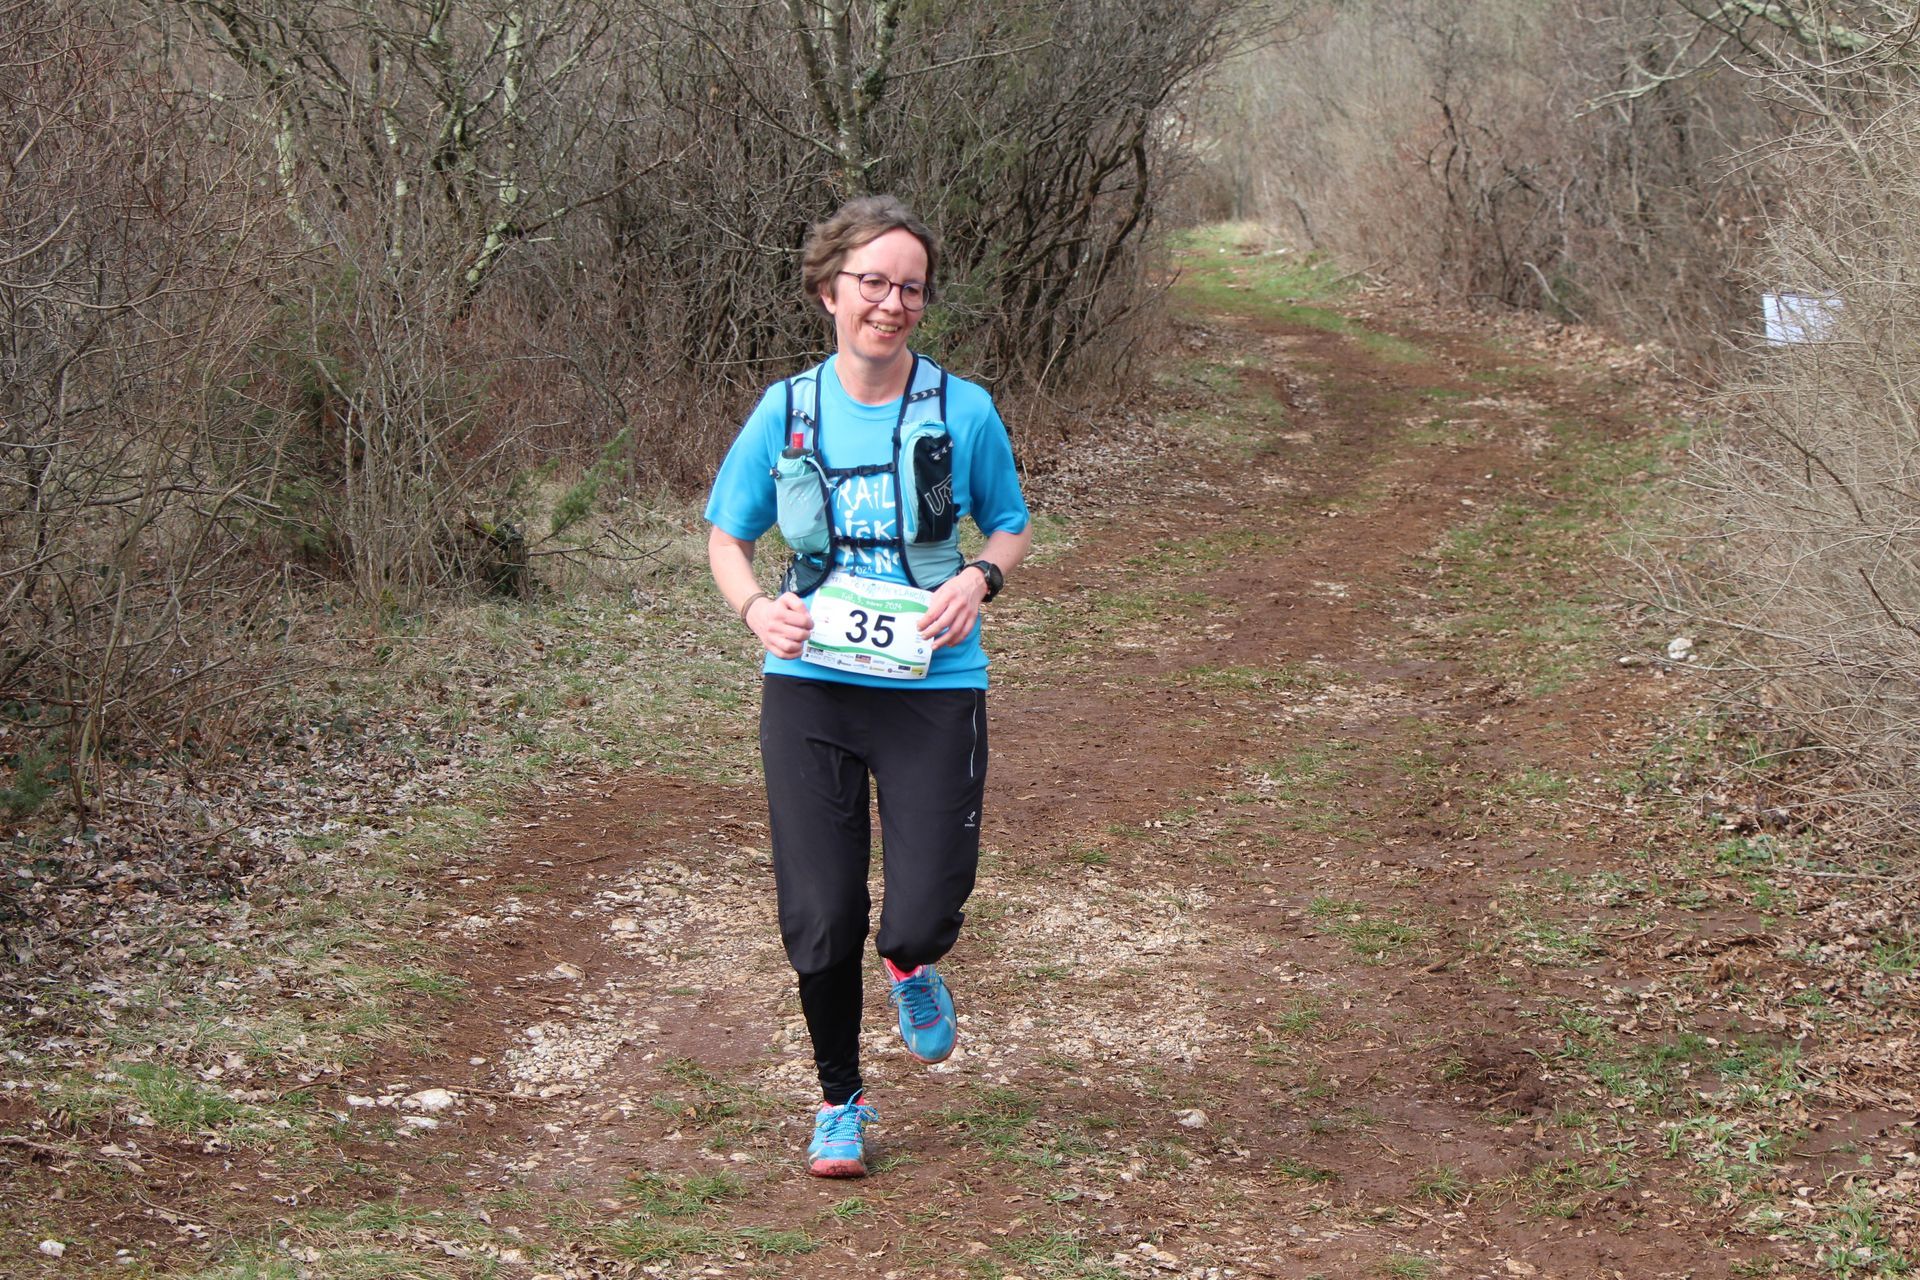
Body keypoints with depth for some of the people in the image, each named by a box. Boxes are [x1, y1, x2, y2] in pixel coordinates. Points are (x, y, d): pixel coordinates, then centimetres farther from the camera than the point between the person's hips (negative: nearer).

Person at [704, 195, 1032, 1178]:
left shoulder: (964, 411, 0)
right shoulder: (785, 412, 2)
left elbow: (1012, 528, 13)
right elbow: (726, 537, 11)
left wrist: (980, 576, -10)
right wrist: (755, 607, -10)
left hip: (934, 689, -1)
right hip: (809, 688, 1)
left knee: (923, 914, -8)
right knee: (818, 920, 2)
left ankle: (911, 968, 33)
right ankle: (840, 1102, 27)